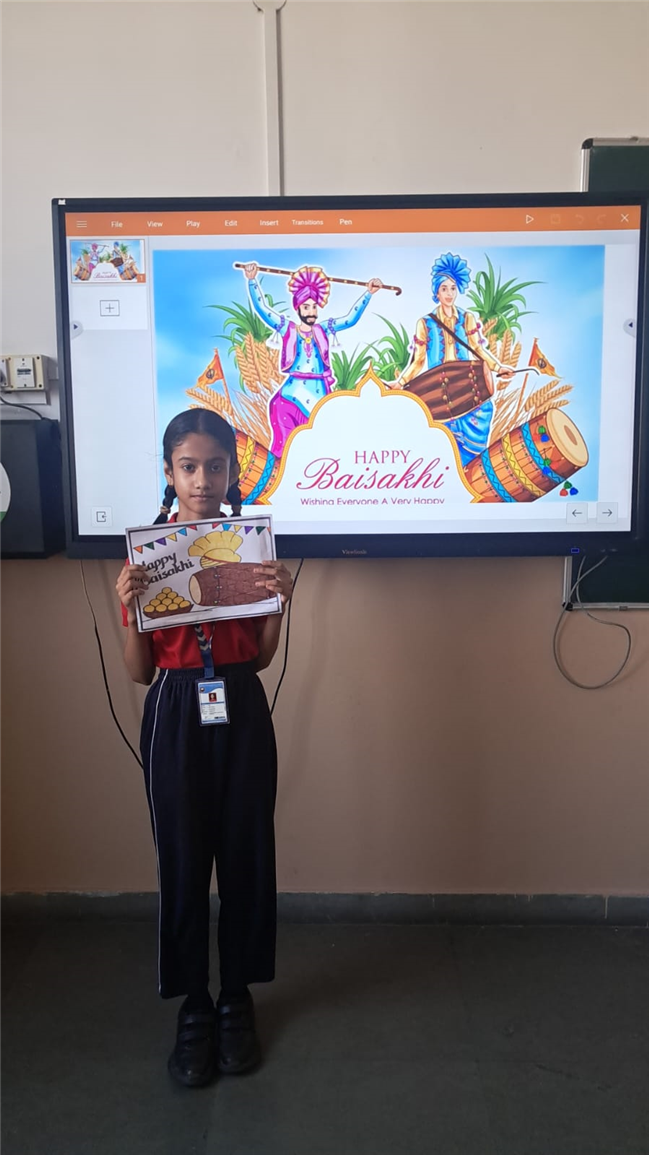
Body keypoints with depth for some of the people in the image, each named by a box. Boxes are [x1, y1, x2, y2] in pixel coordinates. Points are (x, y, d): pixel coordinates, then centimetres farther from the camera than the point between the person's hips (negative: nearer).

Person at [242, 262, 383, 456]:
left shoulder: (323, 329, 12)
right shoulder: (287, 328, 6)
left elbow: (351, 318, 12)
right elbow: (262, 308, -1)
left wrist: (368, 293, 7)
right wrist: (252, 280, -10)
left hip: (320, 395, 2)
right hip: (292, 394, -2)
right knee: (286, 443, -4)